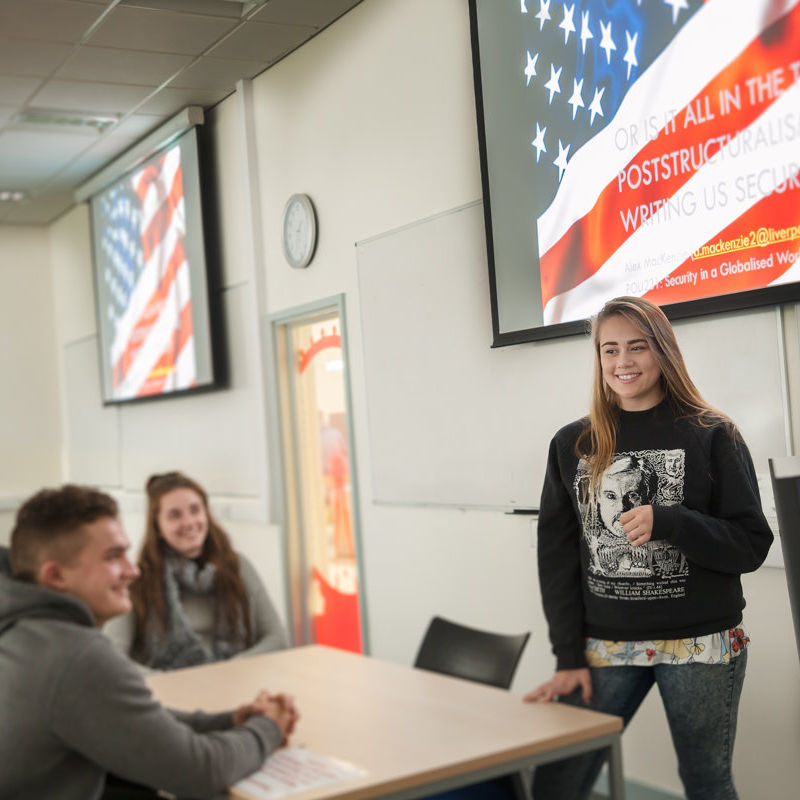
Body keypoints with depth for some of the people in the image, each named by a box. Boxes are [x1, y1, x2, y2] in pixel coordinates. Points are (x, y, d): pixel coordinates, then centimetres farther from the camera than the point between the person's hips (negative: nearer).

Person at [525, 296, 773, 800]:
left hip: (700, 645, -2)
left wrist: (666, 522, -19)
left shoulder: (712, 437, -1)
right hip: (605, 647, 2)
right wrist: (569, 658, 0)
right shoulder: (573, 445, 6)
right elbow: (557, 556, 5)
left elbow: (752, 546, -4)